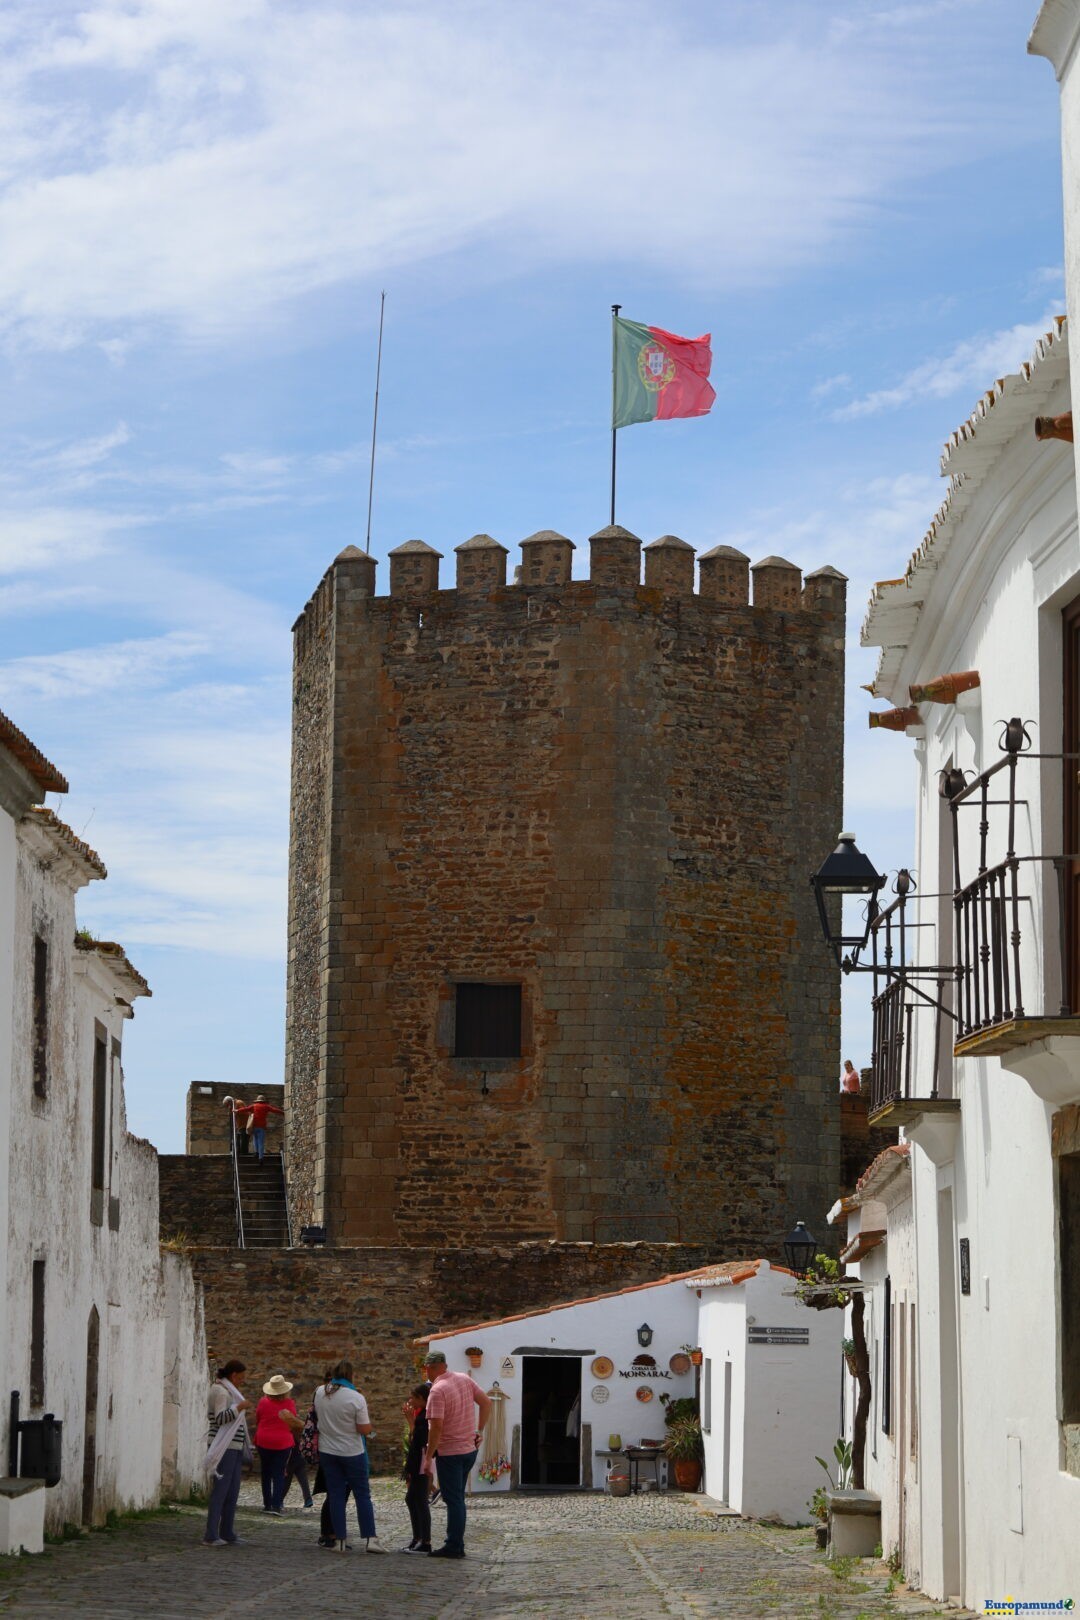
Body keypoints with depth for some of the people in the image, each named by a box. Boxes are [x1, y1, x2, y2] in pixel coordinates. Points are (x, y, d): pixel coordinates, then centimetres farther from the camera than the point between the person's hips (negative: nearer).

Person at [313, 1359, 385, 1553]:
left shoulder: (320, 1392, -2)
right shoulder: (356, 1398, -16)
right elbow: (365, 1429, -15)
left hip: (327, 1451, 3)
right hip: (352, 1452, -3)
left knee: (336, 1495, 7)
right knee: (362, 1495, 5)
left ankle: (340, 1540, 5)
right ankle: (370, 1539, 0)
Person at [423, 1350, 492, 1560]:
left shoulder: (437, 1391, -19)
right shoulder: (465, 1379, 4)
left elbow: (436, 1426, -24)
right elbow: (486, 1403, 9)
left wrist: (429, 1457, -17)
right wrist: (479, 1431, 14)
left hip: (449, 1453, -7)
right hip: (470, 1449, 7)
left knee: (453, 1500, -2)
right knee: (457, 1499, 16)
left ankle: (454, 1547, 1)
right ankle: (457, 1543, 20)